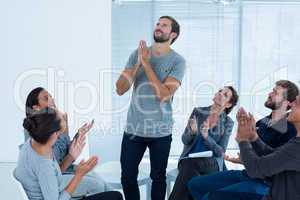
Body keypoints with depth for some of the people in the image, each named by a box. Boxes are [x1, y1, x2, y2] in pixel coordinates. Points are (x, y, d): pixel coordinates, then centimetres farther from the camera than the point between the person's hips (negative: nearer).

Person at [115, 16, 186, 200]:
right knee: (128, 177, 9)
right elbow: (120, 89, -3)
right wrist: (138, 64, -14)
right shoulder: (137, 53, 2)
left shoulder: (178, 61, -6)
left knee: (158, 177, 12)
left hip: (160, 131, -2)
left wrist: (146, 64, -17)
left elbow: (164, 94, -18)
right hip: (133, 128, 2)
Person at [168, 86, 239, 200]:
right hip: (189, 159, 1)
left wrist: (206, 136, -20)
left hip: (211, 163, -1)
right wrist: (192, 132, -17)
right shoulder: (198, 112, 7)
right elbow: (185, 140, 6)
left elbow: (220, 152, -3)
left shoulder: (228, 122, 4)